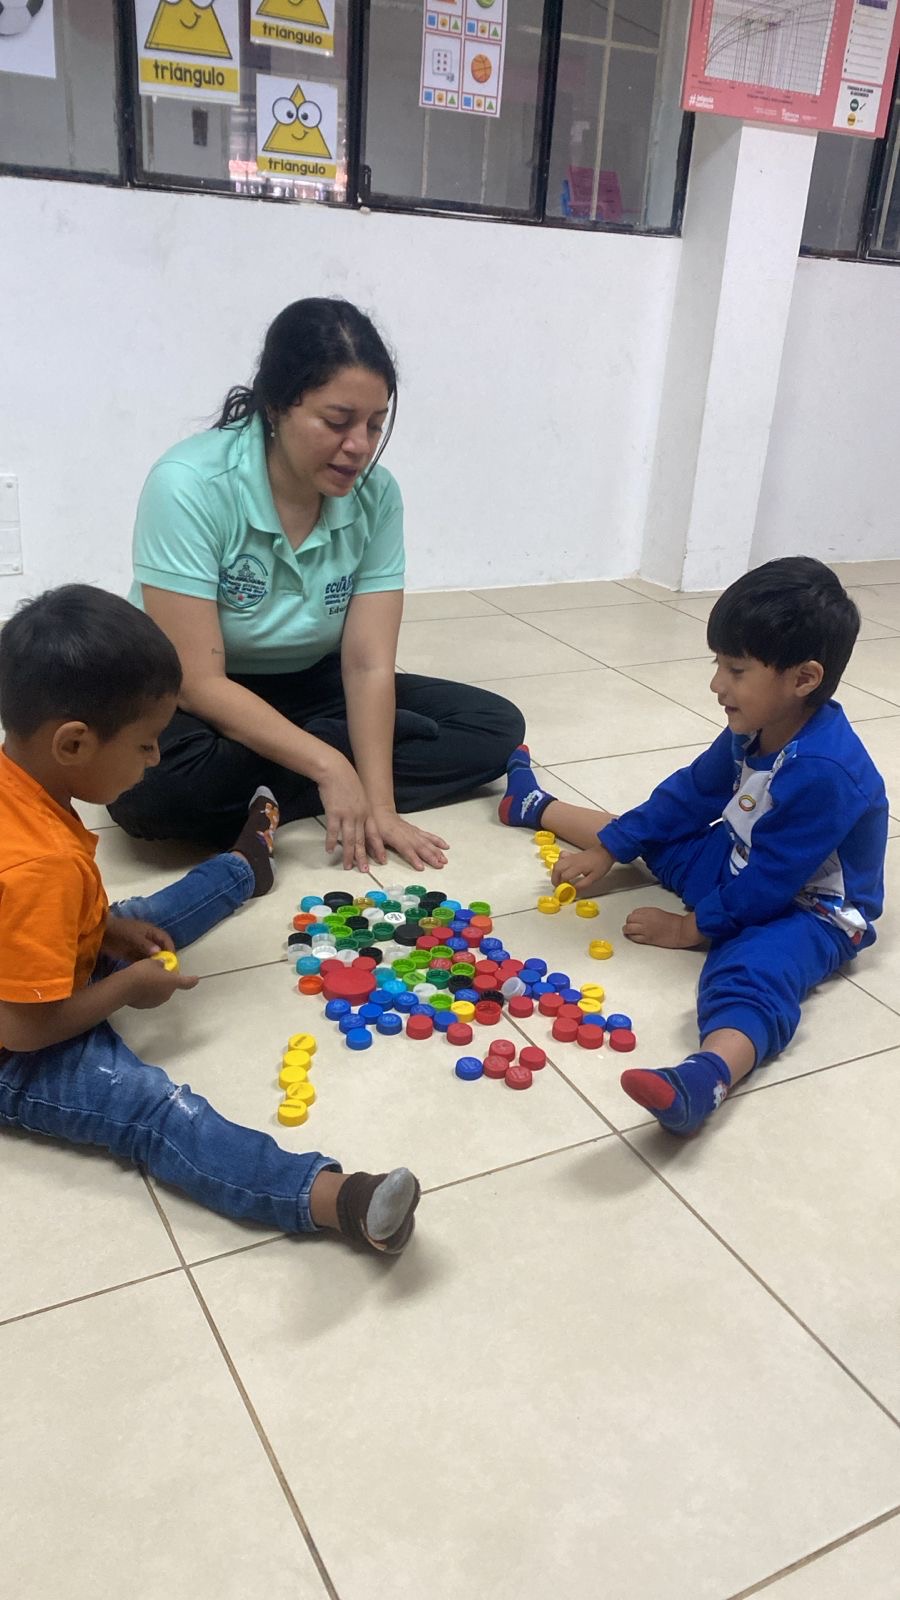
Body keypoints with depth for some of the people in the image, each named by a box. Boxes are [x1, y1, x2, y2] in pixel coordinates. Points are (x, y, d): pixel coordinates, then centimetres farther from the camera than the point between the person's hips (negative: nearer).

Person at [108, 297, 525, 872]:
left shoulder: (377, 494, -13)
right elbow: (199, 681, -26)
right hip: (188, 700, -5)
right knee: (150, 787, -39)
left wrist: (379, 805, -24)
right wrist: (327, 766, -31)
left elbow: (369, 664, -15)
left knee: (496, 728, -8)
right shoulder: (189, 485, -25)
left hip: (309, 686, 6)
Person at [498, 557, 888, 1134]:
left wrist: (691, 927, -16)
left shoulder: (821, 772, -34)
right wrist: (607, 850, 7)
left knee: (752, 965, -39)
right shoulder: (756, 726, -7)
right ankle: (535, 805, 43)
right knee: (660, 825, 19)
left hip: (811, 908, -9)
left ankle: (708, 1075, -70)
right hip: (743, 866, 9)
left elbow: (765, 886, -28)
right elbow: (691, 794, 7)